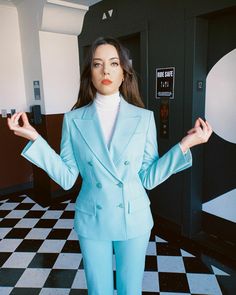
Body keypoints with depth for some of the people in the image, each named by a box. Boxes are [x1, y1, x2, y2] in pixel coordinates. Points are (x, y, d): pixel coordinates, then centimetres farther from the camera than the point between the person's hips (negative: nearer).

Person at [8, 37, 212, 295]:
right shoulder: (73, 119, -7)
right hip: (91, 222, 0)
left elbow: (148, 178, -7)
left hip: (133, 220, 0)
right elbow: (66, 178, -8)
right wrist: (34, 139, -14)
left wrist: (184, 145, -16)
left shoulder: (144, 118, -8)